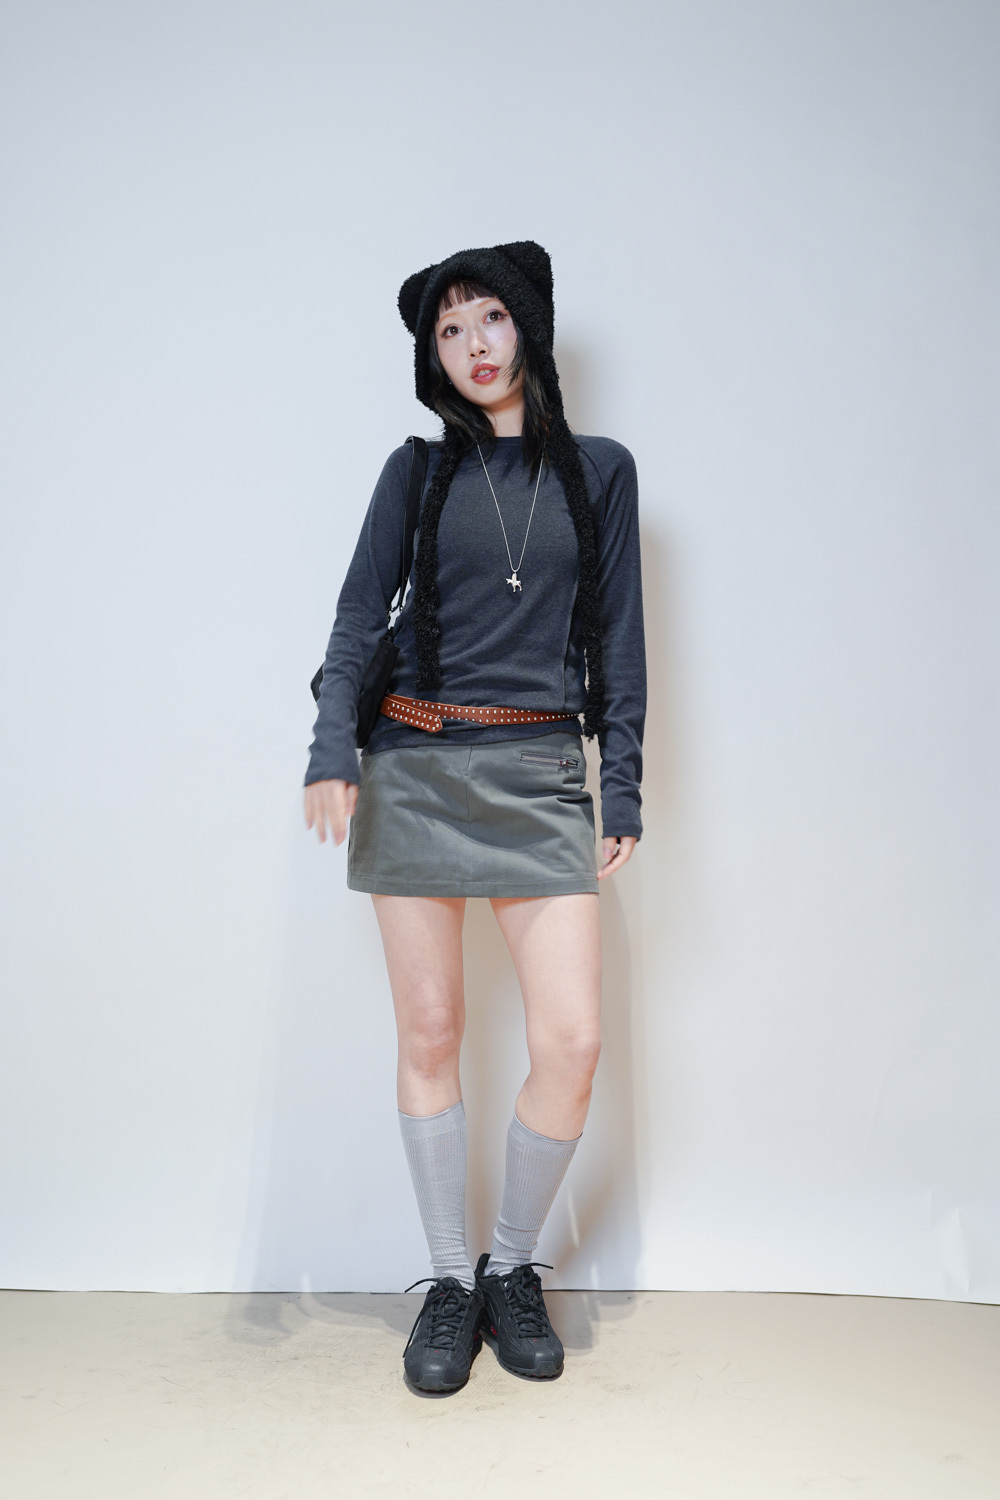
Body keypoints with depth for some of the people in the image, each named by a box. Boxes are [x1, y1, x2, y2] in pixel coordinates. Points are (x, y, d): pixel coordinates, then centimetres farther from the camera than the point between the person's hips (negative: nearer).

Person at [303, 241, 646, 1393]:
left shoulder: (600, 470, 10)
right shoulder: (417, 470, 9)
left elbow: (619, 638, 9)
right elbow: (358, 617, 3)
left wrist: (622, 786, 4)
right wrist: (332, 748, -12)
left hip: (541, 774, 0)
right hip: (414, 770, 0)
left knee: (572, 1041, -7)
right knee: (429, 1036, 4)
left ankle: (513, 1268, 18)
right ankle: (450, 1280, 22)